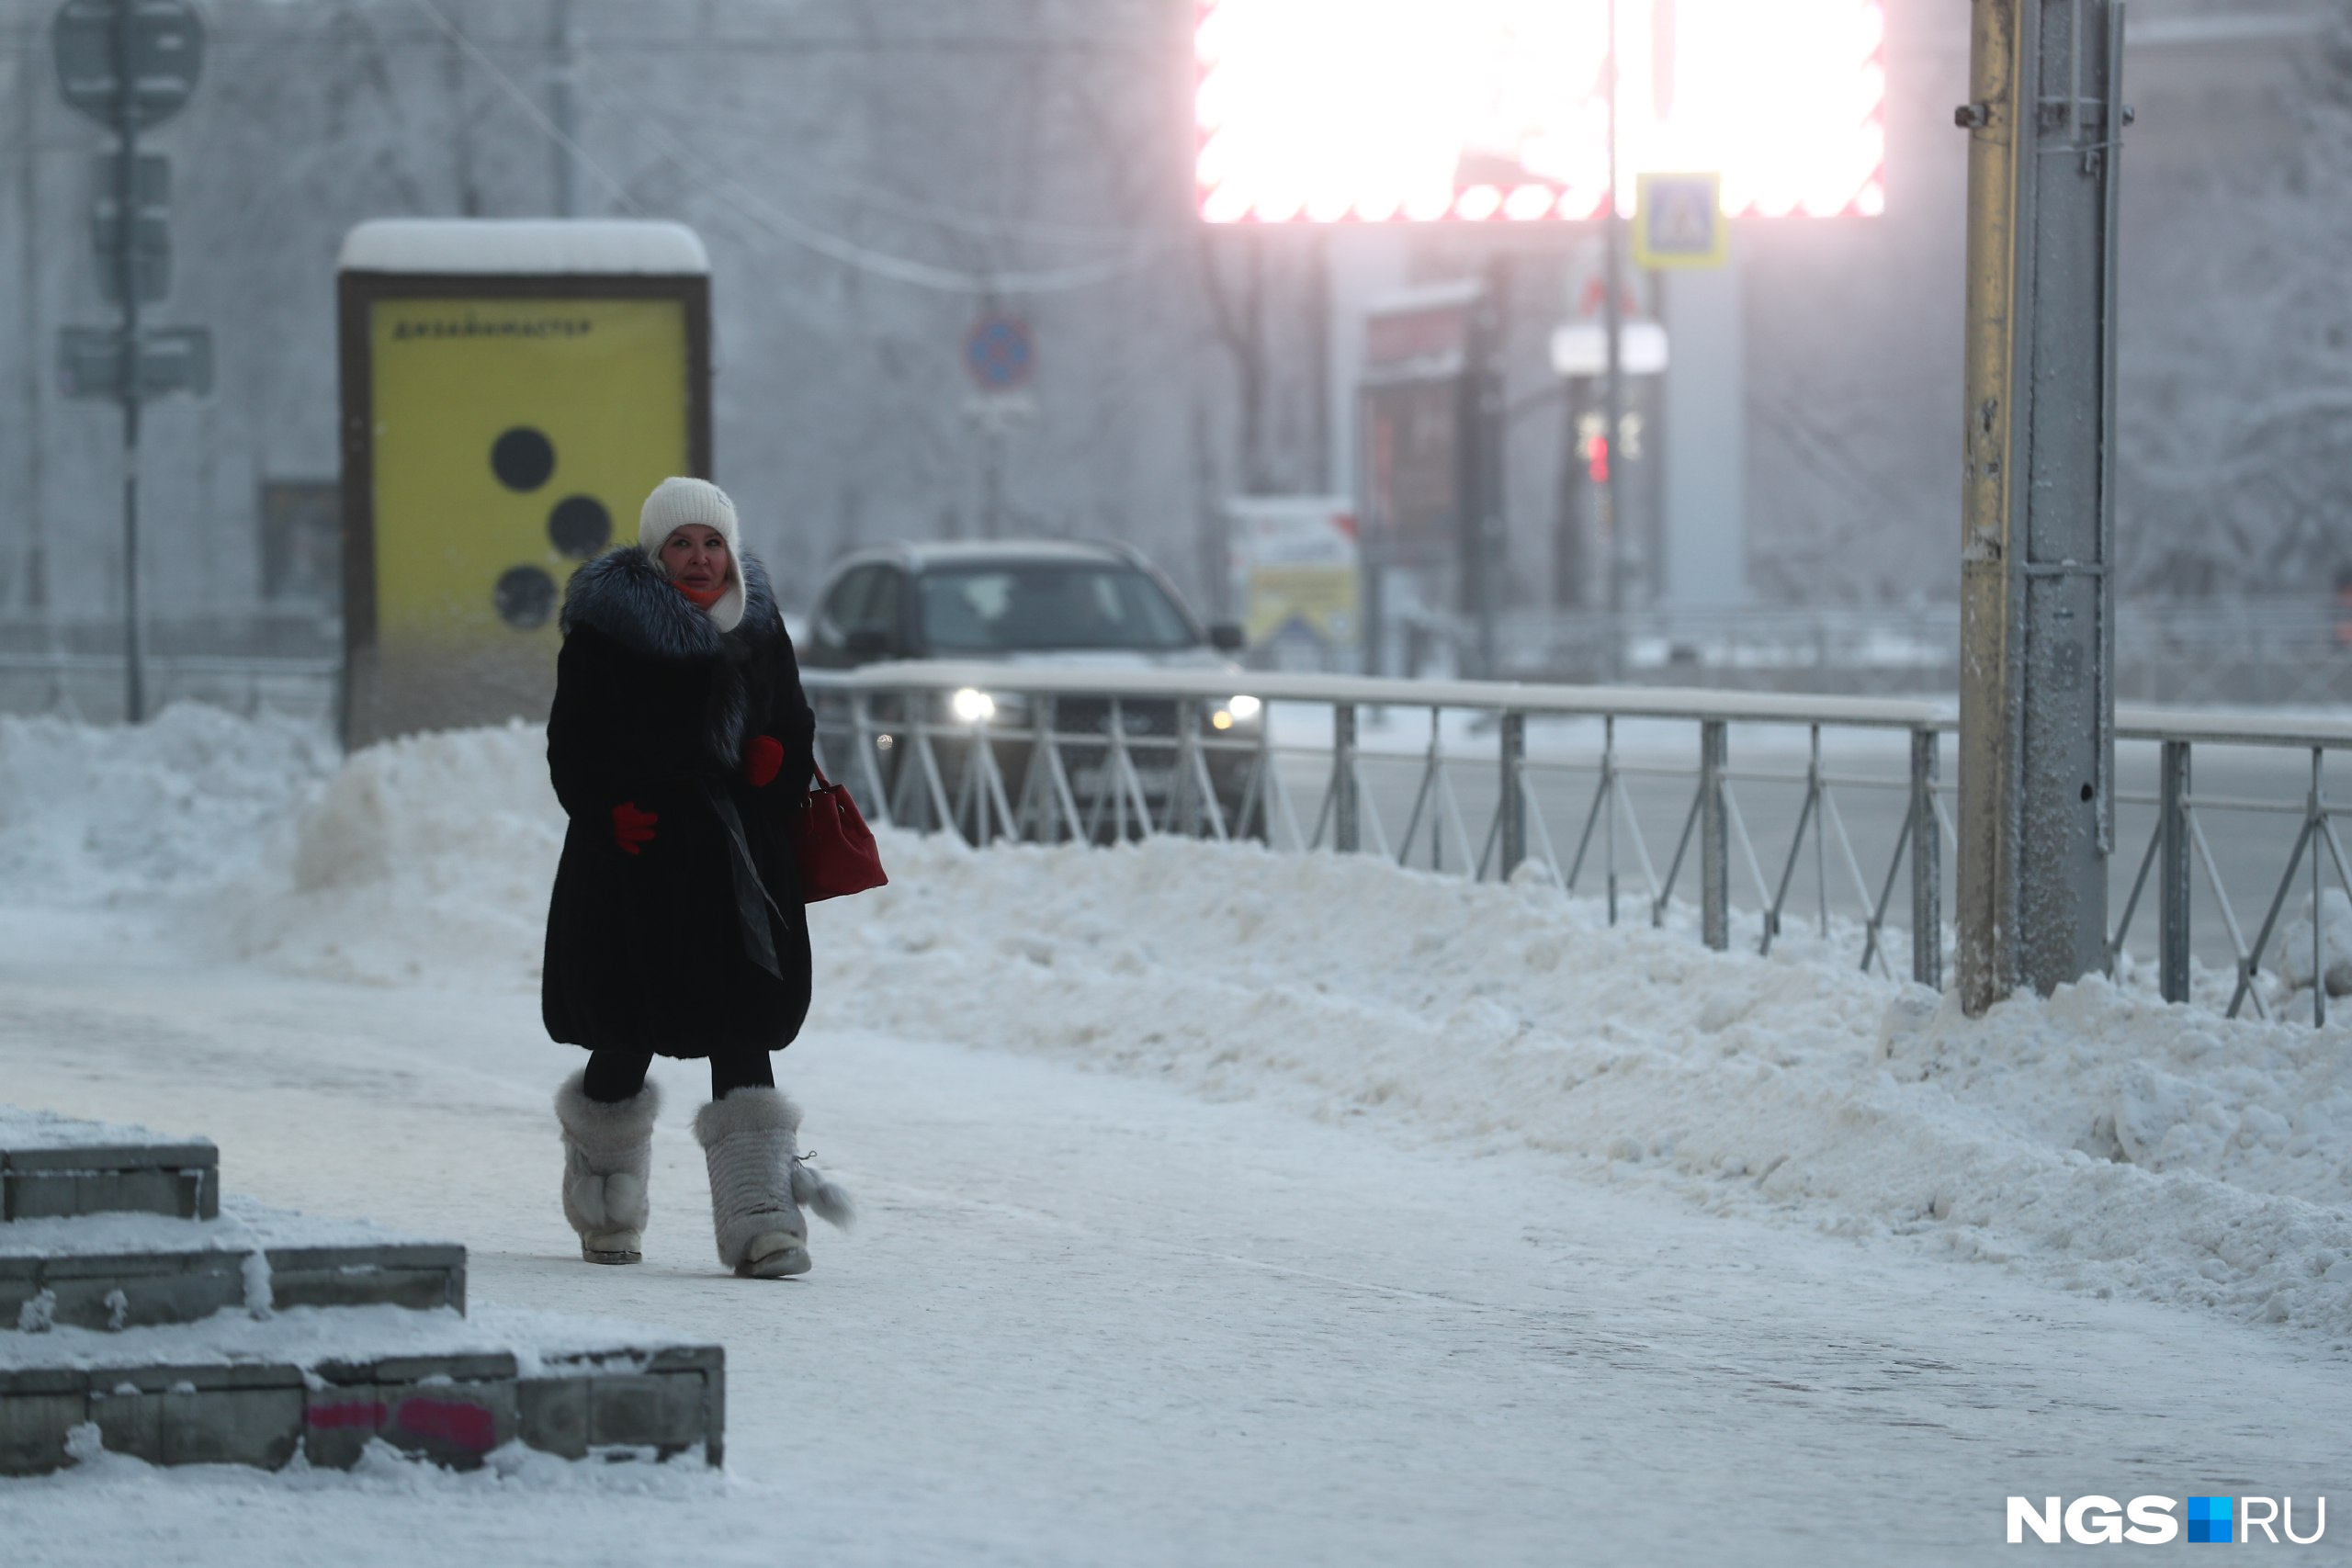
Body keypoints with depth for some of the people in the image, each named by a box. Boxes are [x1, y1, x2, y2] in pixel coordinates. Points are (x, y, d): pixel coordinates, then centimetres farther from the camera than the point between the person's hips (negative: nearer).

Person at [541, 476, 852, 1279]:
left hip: (731, 854, 3)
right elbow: (572, 744, -3)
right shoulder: (606, 632, -3)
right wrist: (608, 815, -16)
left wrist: (779, 756, -1)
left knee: (741, 1036, -6)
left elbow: (793, 725, 20)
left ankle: (759, 1221, -11)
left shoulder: (756, 631, 10)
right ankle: (605, 1206, 28)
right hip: (636, 856, -3)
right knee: (630, 1034, 3)